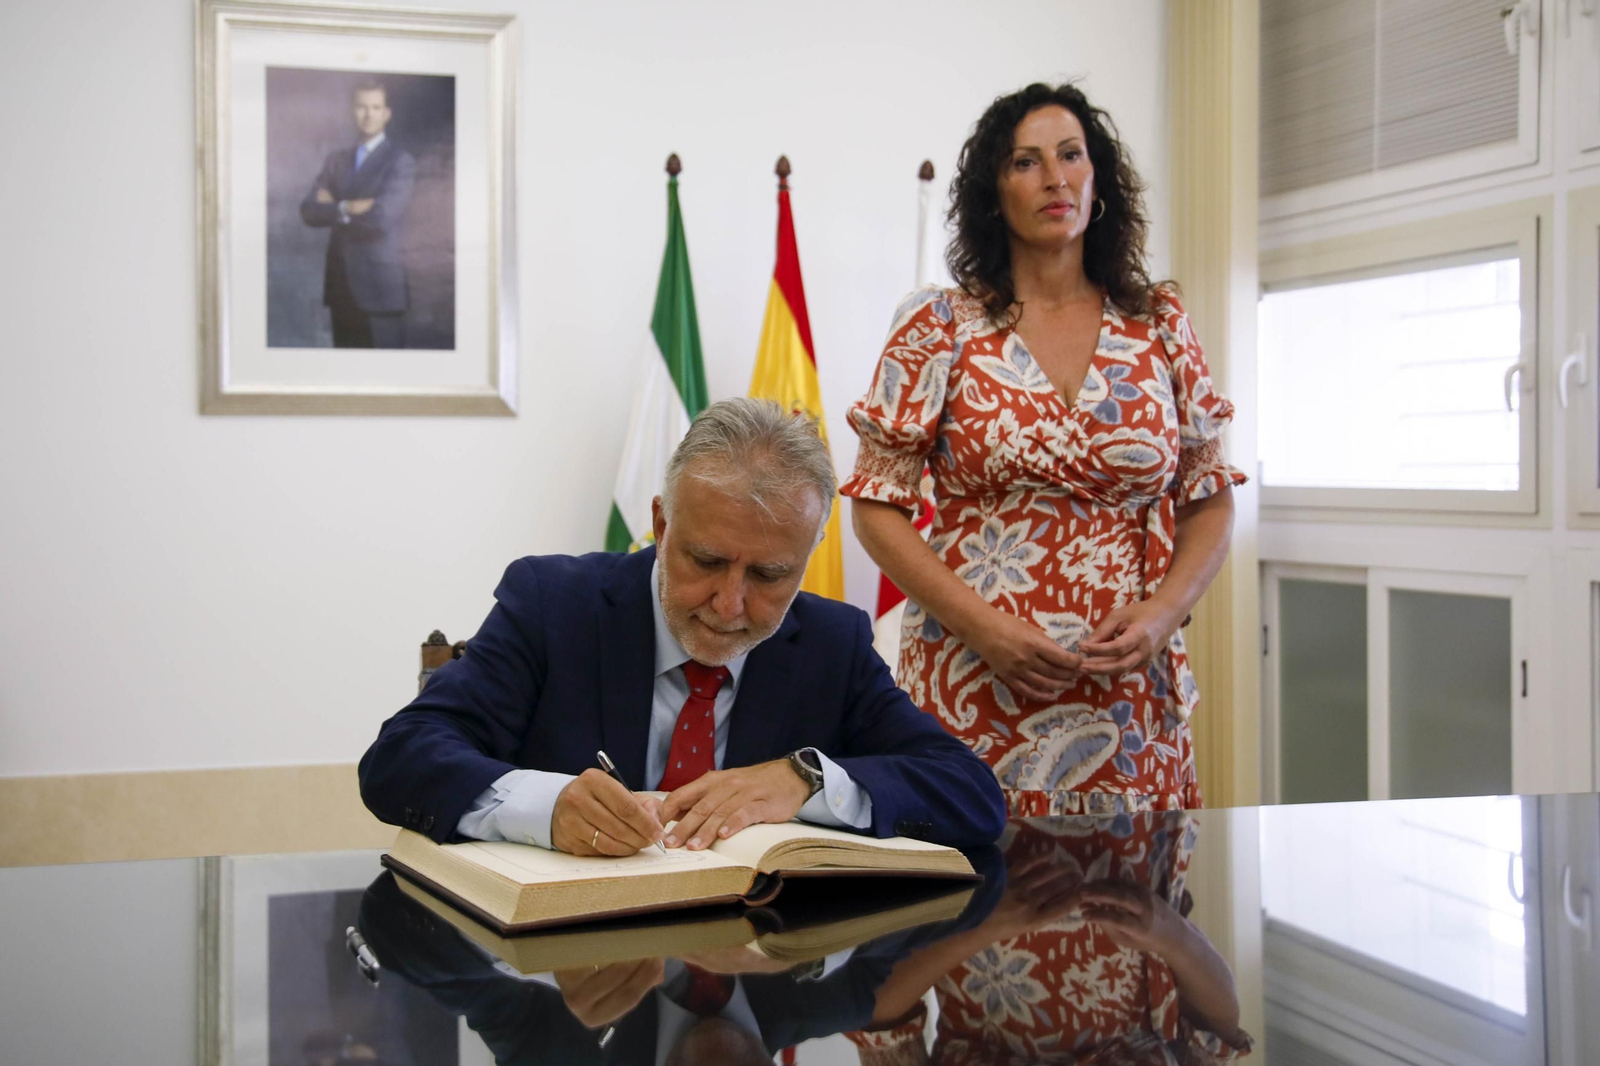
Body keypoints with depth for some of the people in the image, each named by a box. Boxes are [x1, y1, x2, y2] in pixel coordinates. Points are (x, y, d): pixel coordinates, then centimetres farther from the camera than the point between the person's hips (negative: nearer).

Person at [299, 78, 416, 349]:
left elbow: (381, 217, -16)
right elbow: (308, 211, 4)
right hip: (341, 285, 5)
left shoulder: (400, 161, -2)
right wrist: (348, 209, -11)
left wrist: (334, 208, -3)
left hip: (379, 286, -5)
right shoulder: (337, 160, 16)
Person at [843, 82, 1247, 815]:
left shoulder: (1159, 324, 8)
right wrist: (980, 623, -12)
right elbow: (876, 505, -1)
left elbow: (1211, 501, 11)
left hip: (1127, 695, 2)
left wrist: (1164, 612, -6)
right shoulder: (941, 326, 2)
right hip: (974, 693, -2)